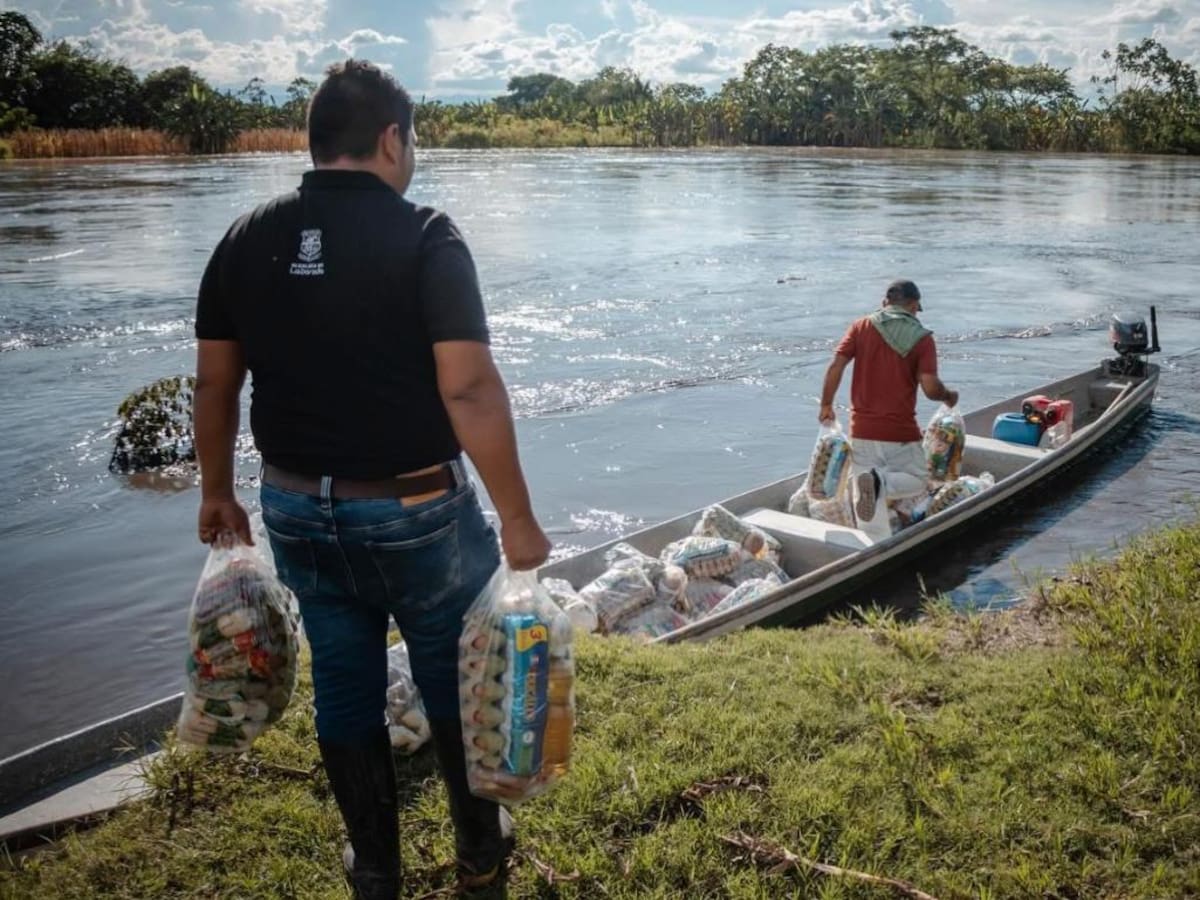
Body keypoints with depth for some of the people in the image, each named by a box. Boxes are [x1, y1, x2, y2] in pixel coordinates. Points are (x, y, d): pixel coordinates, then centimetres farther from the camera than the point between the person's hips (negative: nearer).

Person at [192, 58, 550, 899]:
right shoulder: (423, 236, -15)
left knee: (345, 688, 19)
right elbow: (470, 390, -21)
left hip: (296, 510, 4)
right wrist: (518, 517, -14)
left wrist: (217, 491, 20)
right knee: (456, 680, 18)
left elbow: (214, 384, 7)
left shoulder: (247, 239, 1)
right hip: (415, 511, -4)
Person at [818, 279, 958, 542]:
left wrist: (826, 405, 5)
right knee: (916, 480, 16)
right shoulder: (922, 338, -4)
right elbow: (930, 387, -13)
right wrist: (948, 396, 9)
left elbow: (835, 366, -7)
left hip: (862, 430, 2)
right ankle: (881, 481, -15)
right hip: (901, 432, -2)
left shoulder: (862, 327, 2)